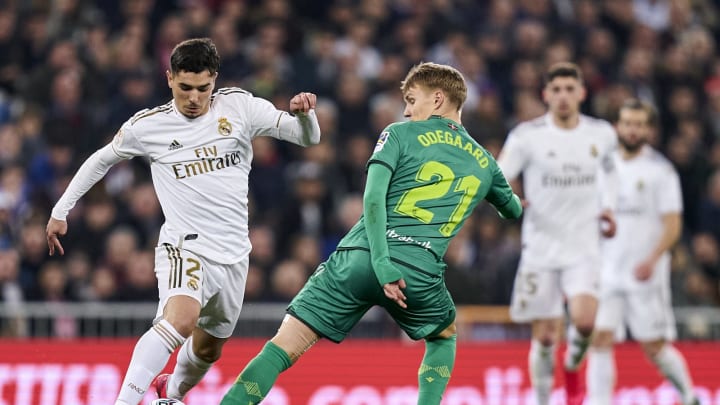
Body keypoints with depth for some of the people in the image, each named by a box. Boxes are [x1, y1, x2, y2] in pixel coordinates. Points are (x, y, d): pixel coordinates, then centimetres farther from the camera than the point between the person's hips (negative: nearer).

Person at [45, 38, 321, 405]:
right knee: (181, 319, -33)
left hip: (233, 254, 4)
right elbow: (102, 160, 14)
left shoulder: (239, 106, -1)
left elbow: (308, 137, -1)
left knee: (209, 347, 18)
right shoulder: (146, 126, -4)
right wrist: (61, 210, 14)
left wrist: (303, 113, -23)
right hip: (185, 247, -4)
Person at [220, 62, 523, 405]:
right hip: (419, 270, 2)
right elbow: (514, 212, 40)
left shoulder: (400, 134, 11)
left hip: (356, 259, -2)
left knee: (284, 347, -2)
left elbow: (373, 198, -5)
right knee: (443, 336, 33)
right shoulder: (484, 161, 20)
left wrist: (382, 265, -12)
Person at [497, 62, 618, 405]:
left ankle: (572, 366, 12)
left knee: (584, 320, -20)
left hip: (583, 249, 1)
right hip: (540, 248, -1)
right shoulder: (527, 135, -7)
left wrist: (608, 206, 10)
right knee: (544, 336, 1)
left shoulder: (602, 134, 3)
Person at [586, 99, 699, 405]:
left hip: (646, 275, -4)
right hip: (607, 273, 4)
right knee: (600, 339, -10)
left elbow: (672, 225, -9)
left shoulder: (660, 170, -4)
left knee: (654, 348, 2)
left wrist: (652, 259, -24)